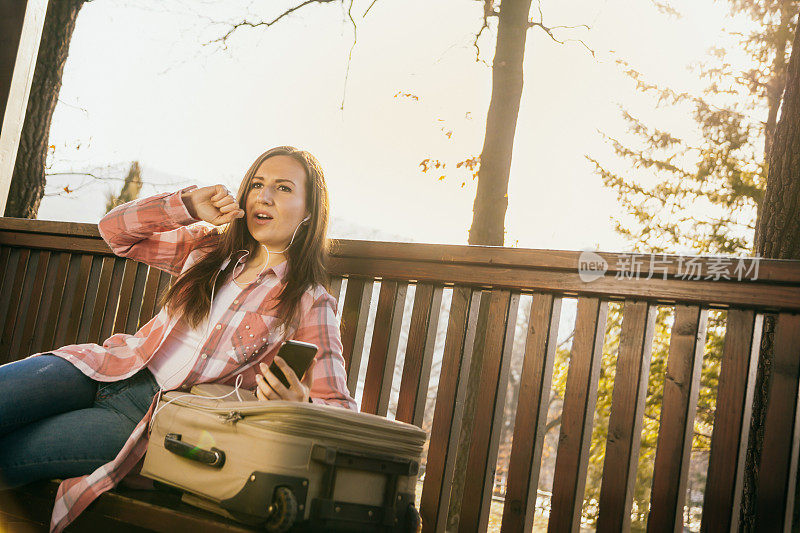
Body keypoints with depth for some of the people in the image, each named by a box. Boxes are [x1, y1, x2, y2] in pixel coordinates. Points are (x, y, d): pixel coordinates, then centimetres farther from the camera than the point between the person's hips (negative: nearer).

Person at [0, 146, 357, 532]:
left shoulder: (310, 305, -2)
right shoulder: (210, 247, 12)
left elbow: (339, 409, -8)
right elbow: (114, 230, 14)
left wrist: (300, 407, -32)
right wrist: (187, 205, -2)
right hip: (109, 370, 5)